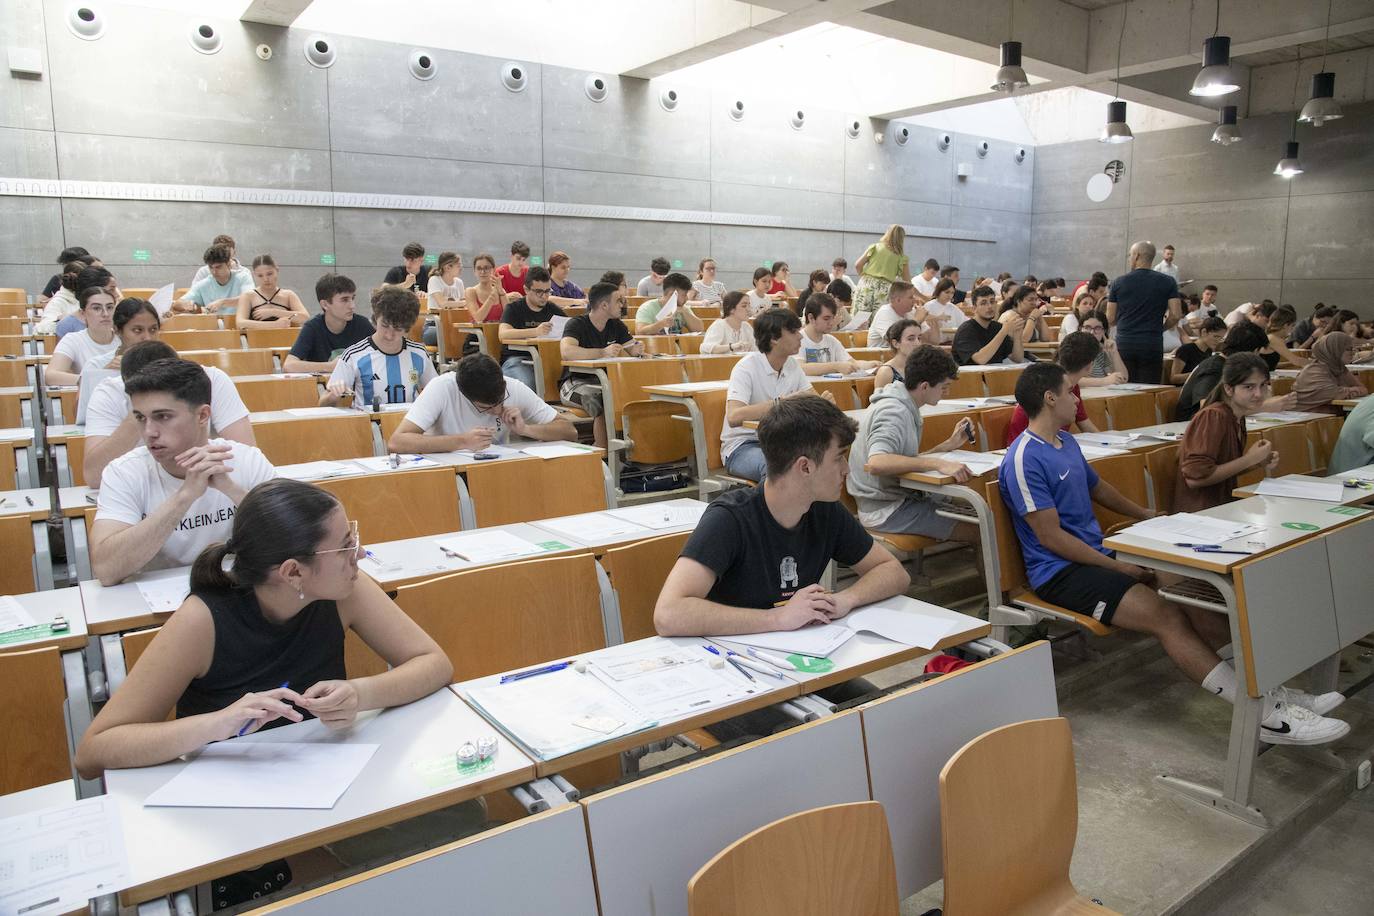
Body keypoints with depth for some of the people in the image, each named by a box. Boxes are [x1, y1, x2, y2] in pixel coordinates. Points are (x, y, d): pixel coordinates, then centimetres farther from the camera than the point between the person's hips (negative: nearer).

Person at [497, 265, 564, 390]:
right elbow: (503, 334, -14)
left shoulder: (554, 310, 18)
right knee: (527, 385, -36)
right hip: (516, 358, -3)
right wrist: (535, 331, -28)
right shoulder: (514, 308, 3)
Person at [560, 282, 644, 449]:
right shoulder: (576, 324, -9)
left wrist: (635, 351, -16)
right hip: (576, 382, -6)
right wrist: (603, 352, -33)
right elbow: (566, 351, -27)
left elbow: (631, 349, 10)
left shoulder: (617, 326, 12)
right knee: (603, 399, -36)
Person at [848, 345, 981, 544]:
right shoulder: (894, 412, -19)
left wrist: (950, 444, 8)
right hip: (887, 510, -10)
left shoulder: (904, 407, 12)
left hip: (901, 497, 10)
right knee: (983, 530, -15)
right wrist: (938, 464, -39)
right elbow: (876, 464, -37)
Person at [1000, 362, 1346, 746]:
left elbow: (1097, 487, 31)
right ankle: (1266, 714, -24)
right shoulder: (1024, 459, -17)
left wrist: (1148, 516, 37)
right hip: (1059, 571, -9)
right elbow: (1052, 537, -19)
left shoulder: (1066, 442, 13)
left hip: (1096, 553, 9)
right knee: (1165, 616, -23)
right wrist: (1118, 568, -13)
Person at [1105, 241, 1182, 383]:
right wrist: (1160, 327, 15)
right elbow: (1176, 315, -4)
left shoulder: (1118, 282, 2)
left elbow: (1110, 320, 4)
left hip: (1124, 345, 0)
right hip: (1152, 345, 0)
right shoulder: (1167, 282, 2)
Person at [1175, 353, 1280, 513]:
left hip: (1225, 505, 8)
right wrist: (1250, 459, -16)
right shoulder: (1213, 416, -17)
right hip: (1199, 513, -8)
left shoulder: (1238, 418, 8)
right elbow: (1195, 478, -23)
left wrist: (1260, 462, -1)